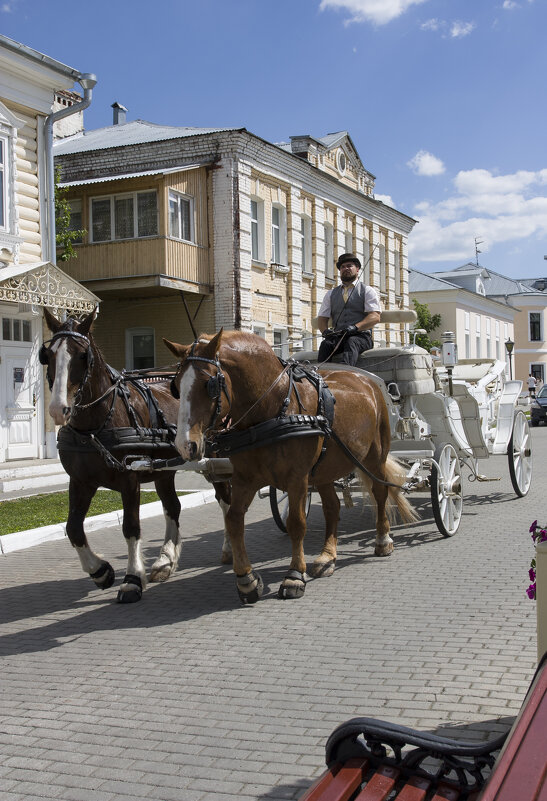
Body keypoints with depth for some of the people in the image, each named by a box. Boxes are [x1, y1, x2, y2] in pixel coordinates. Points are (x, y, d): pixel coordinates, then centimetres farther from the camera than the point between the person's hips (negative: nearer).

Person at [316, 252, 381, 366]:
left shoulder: (367, 291, 13)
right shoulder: (331, 294, 25)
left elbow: (375, 317, -1)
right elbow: (322, 318, 19)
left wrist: (355, 327, -19)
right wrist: (325, 331, -7)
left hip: (361, 336, -3)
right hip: (337, 337, 3)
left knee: (351, 342, -38)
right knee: (326, 344, -31)